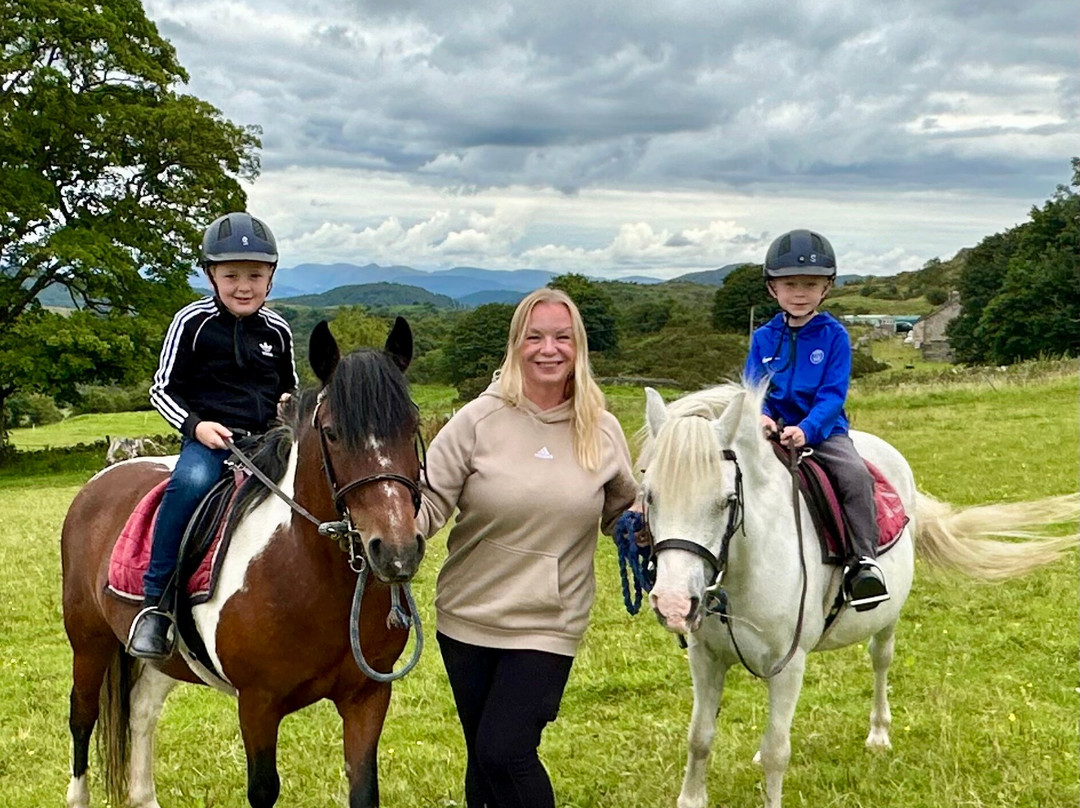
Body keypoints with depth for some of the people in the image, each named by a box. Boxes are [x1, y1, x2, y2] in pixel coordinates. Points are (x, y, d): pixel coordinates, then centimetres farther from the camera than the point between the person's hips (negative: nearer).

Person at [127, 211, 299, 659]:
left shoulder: (277, 330, 11)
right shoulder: (193, 322, 1)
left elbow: (290, 388, 24)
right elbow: (162, 389, 3)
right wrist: (195, 424, -14)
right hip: (209, 440, -4)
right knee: (192, 483, -37)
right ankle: (156, 602, -26)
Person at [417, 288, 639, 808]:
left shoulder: (603, 432, 0)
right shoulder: (480, 420, -6)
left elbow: (624, 512, 14)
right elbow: (430, 499, -8)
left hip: (548, 627, -1)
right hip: (466, 618, 1)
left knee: (504, 752, -12)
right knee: (483, 759, 13)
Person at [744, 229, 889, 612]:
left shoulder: (833, 335, 0)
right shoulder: (764, 338, 8)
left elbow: (833, 394, -8)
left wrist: (805, 428, -24)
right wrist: (761, 417, -20)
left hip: (823, 432, -2)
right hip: (771, 433, 2)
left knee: (856, 475, -29)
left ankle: (864, 559, -22)